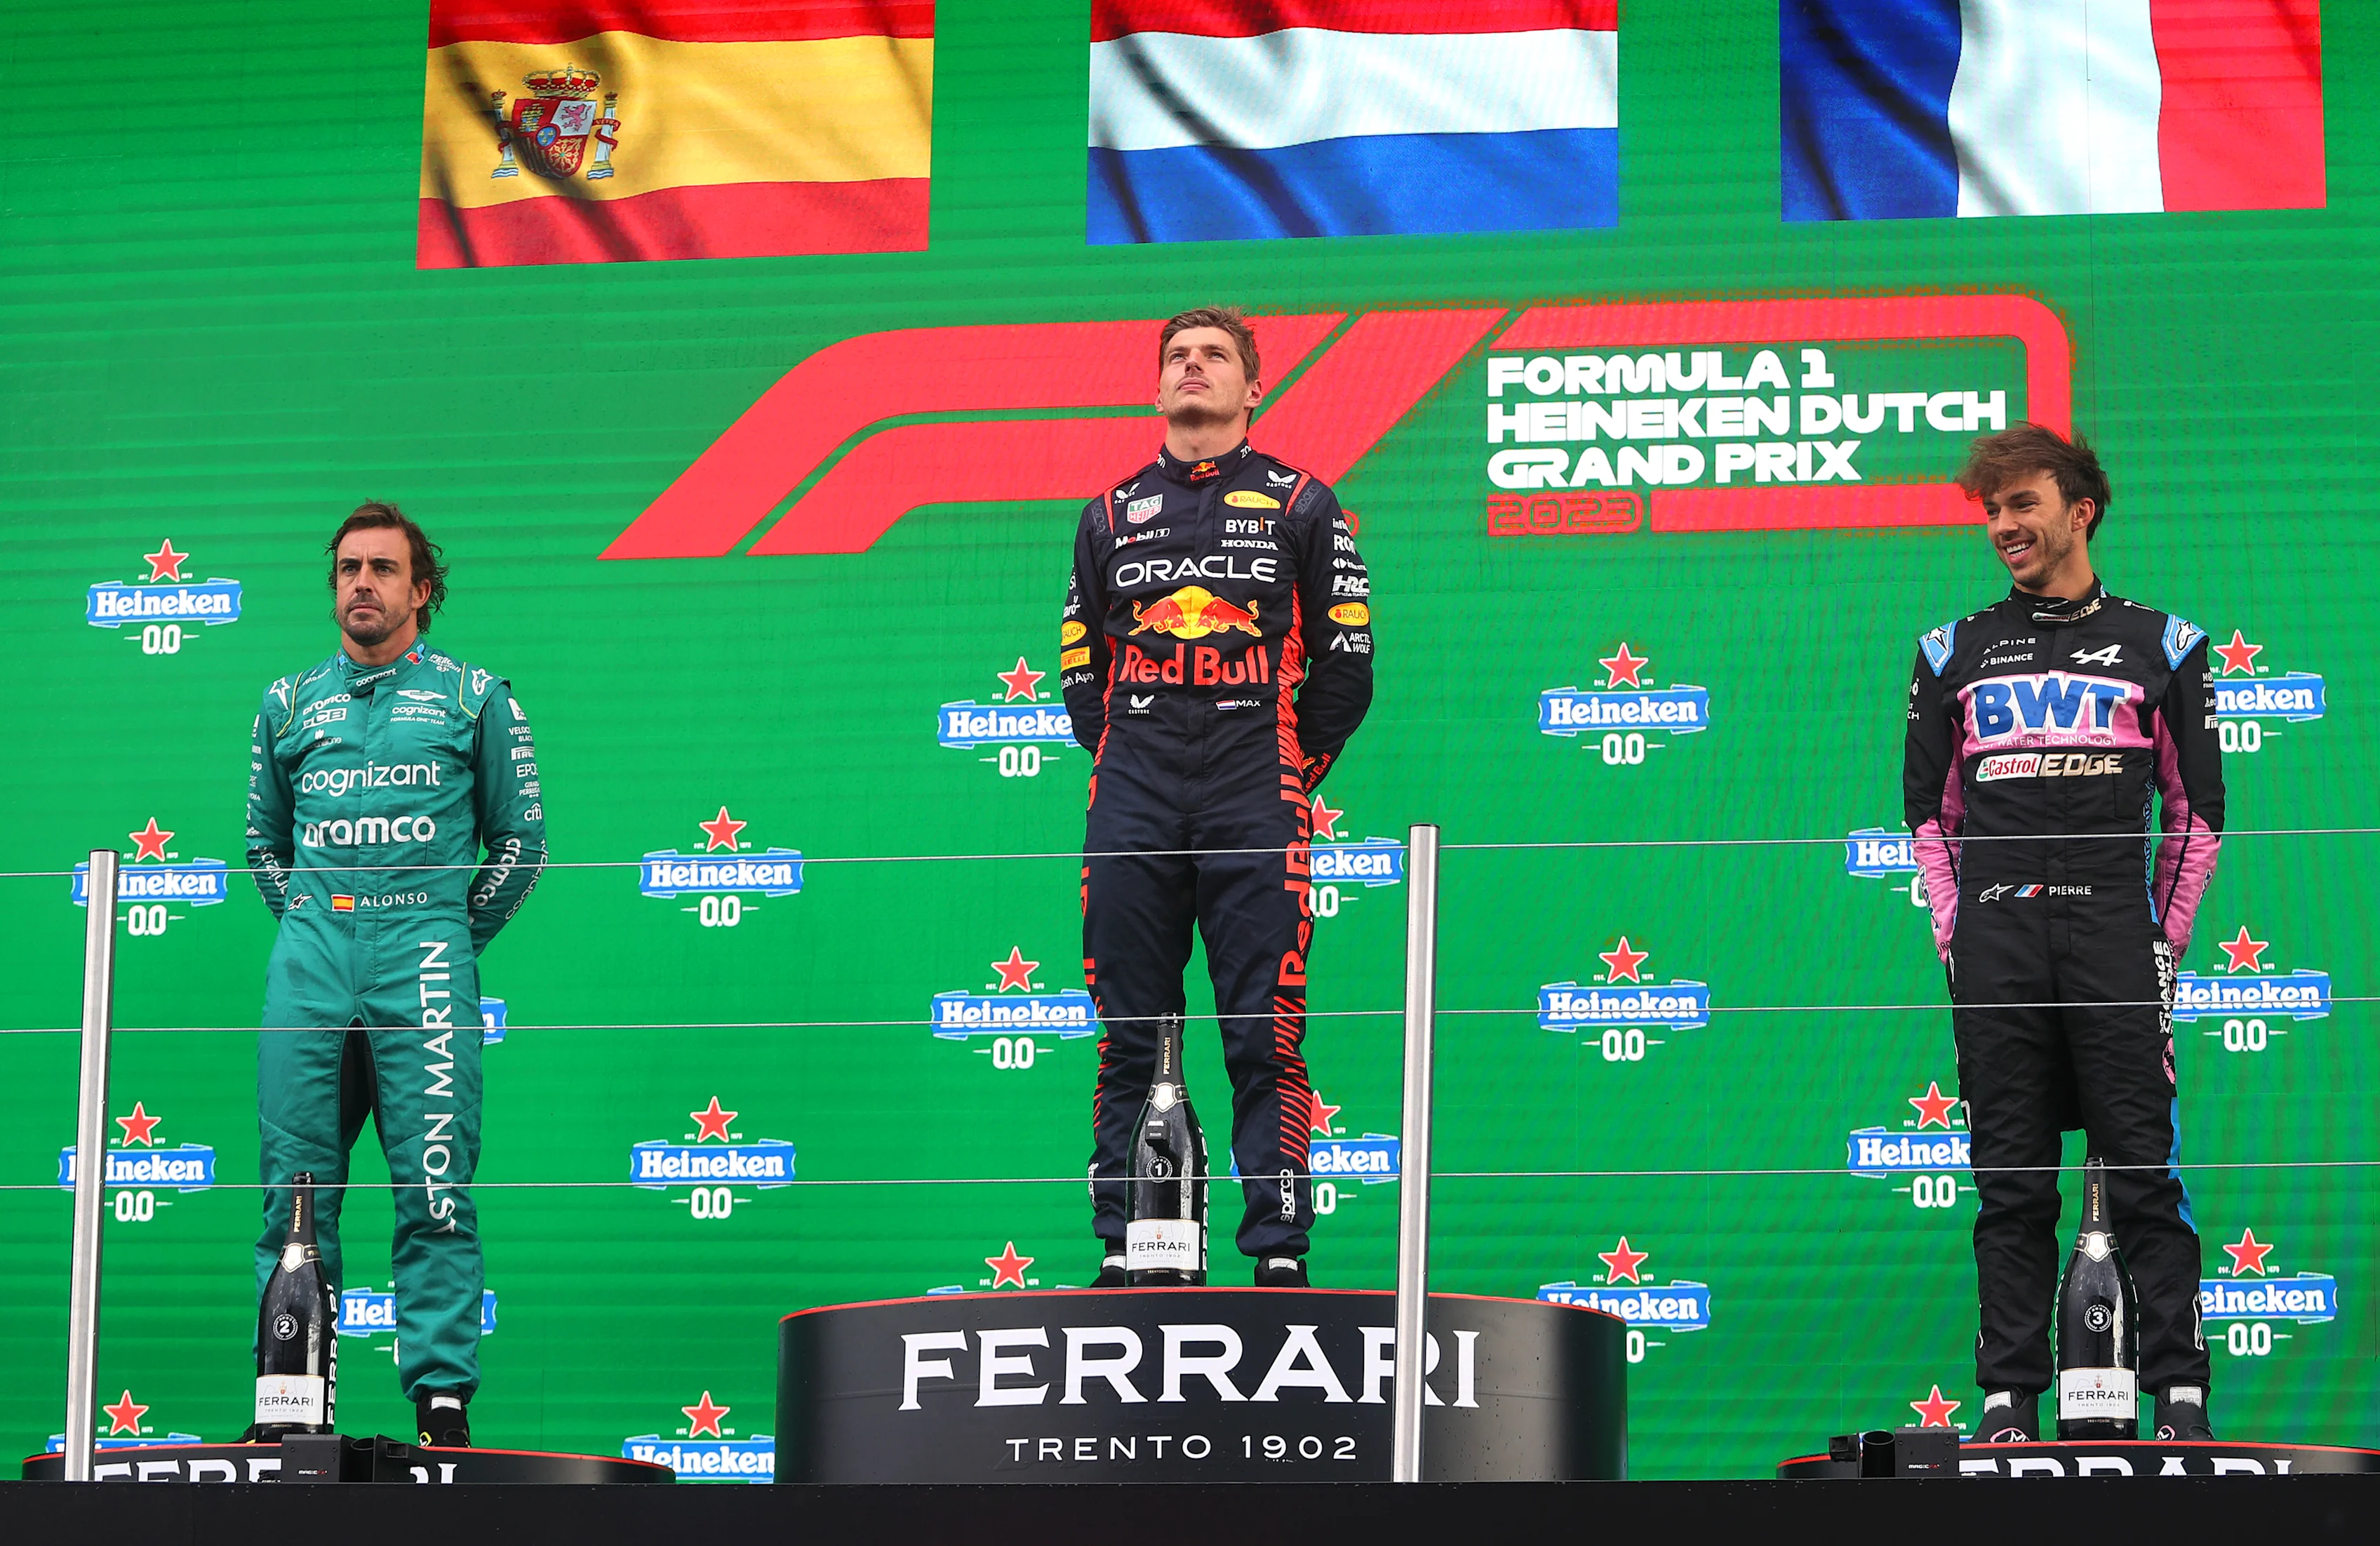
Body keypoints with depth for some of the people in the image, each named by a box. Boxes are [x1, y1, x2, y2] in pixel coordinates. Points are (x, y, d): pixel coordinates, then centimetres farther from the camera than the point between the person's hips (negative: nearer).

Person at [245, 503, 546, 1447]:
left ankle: (443, 1399, -9)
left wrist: (455, 935, 6)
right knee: (295, 1186, 1)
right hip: (308, 959, 3)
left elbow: (521, 842, 13)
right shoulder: (290, 705, 17)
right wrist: (309, 919, 13)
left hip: (424, 954, -3)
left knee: (433, 1191, -9)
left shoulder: (473, 697, 10)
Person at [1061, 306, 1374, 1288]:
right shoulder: (1111, 514, 17)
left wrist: (1294, 769, 4)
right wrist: (1122, 759, 10)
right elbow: (1080, 664, 21)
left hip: (1255, 807, -3)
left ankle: (1279, 1251, -5)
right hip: (1133, 802, 3)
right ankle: (1125, 1254, 4)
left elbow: (1345, 662, 9)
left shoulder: (1302, 506, 9)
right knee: (1130, 1041, 1)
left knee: (1267, 1039, -7)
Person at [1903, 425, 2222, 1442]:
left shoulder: (2160, 645, 10)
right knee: (2010, 1182, 2)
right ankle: (2010, 1402, 3)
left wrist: (2166, 937, 3)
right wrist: (1954, 930, 7)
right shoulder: (1955, 652, 15)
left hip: (2114, 931, -2)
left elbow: (2198, 806, 10)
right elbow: (1929, 808, 18)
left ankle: (2181, 1394, -5)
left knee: (2145, 1168, -6)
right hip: (1995, 935, 2)